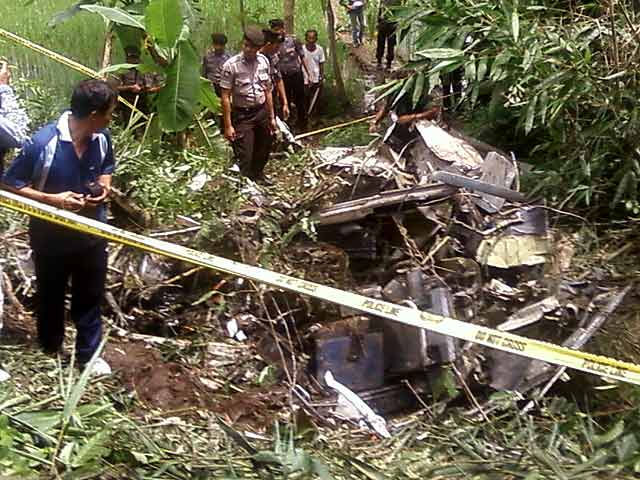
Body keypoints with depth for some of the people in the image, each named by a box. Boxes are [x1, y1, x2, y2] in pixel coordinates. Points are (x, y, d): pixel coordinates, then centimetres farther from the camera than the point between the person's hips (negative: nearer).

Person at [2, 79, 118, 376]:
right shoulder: (43, 143, -27)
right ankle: (50, 351, 43)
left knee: (90, 295, 16)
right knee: (51, 295, 19)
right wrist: (52, 199, -26)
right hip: (51, 236, -3)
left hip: (92, 232, 4)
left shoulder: (102, 139, -11)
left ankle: (88, 355, 34)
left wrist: (104, 187, -11)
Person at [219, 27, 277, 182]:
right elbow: (225, 97, -13)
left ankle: (258, 175, 44)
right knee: (245, 156, -4)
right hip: (242, 115, -5)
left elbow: (267, 91, 9)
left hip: (262, 112, 5)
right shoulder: (231, 65, -16)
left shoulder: (264, 61, -1)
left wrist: (272, 117, 9)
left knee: (263, 150, 20)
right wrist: (228, 126, -15)